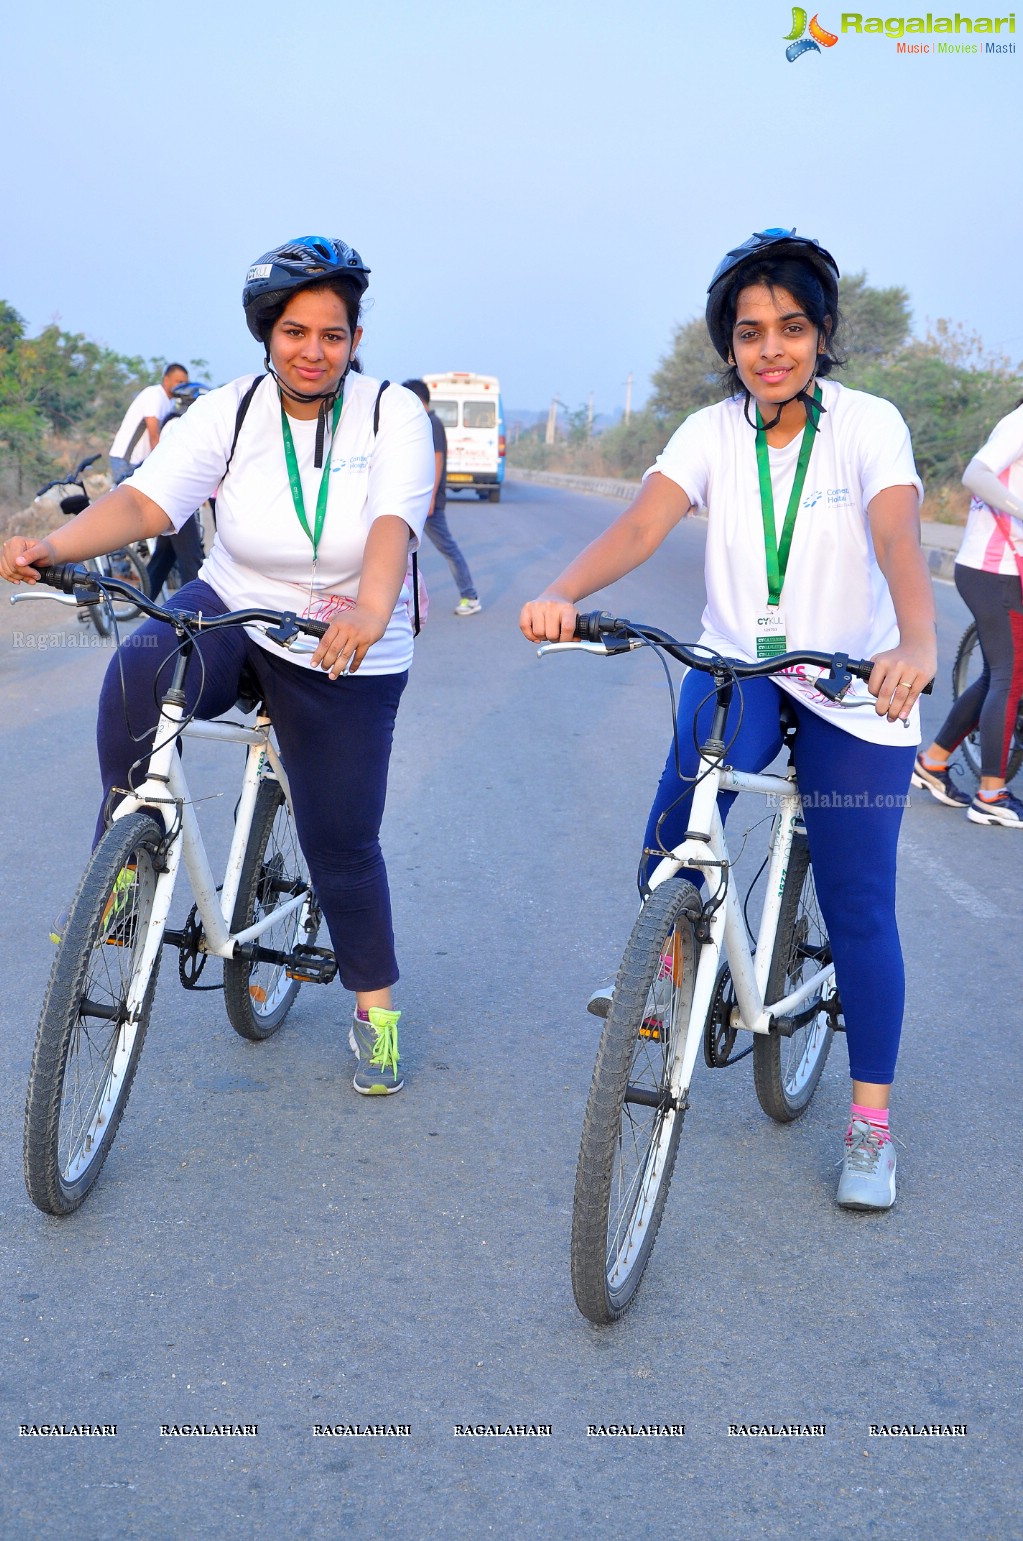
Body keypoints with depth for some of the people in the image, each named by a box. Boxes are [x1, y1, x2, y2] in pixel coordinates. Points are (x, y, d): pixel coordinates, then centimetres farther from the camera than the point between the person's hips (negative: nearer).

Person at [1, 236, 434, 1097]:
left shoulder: (393, 415, -11)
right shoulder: (228, 413, -7)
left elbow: (392, 523, -29)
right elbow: (145, 499, -21)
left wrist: (370, 611, -50)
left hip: (346, 661, -1)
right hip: (233, 611, 1)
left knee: (341, 837, 3)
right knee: (139, 671, -32)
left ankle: (376, 1007, 25)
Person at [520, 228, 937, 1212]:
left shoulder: (869, 424, -10)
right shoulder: (713, 432, -3)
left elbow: (898, 540, -27)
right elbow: (642, 524, -18)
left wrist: (916, 644, -47)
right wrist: (561, 594, -38)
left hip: (853, 689, -1)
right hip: (735, 667, 2)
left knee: (858, 908, -1)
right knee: (669, 854, -25)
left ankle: (871, 1122, 14)